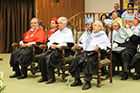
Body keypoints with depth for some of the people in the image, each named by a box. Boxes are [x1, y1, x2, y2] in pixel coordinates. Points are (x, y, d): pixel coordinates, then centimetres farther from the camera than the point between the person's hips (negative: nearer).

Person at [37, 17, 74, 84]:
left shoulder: (68, 32, 4)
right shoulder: (57, 32, 26)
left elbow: (69, 44, -10)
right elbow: (49, 41, 25)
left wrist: (58, 46, -14)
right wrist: (51, 45, 1)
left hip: (62, 50, -7)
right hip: (53, 49, 7)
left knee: (49, 57, -31)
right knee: (42, 56, -19)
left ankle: (51, 77, -22)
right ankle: (44, 76, -12)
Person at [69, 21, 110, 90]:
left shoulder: (103, 36, 9)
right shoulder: (91, 35, 32)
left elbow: (108, 44, -5)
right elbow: (86, 43, 39)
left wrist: (99, 46, -22)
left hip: (95, 53, -6)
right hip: (86, 52, 7)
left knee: (89, 61, -37)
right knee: (76, 59, -19)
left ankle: (88, 82, -31)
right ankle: (77, 80, -14)